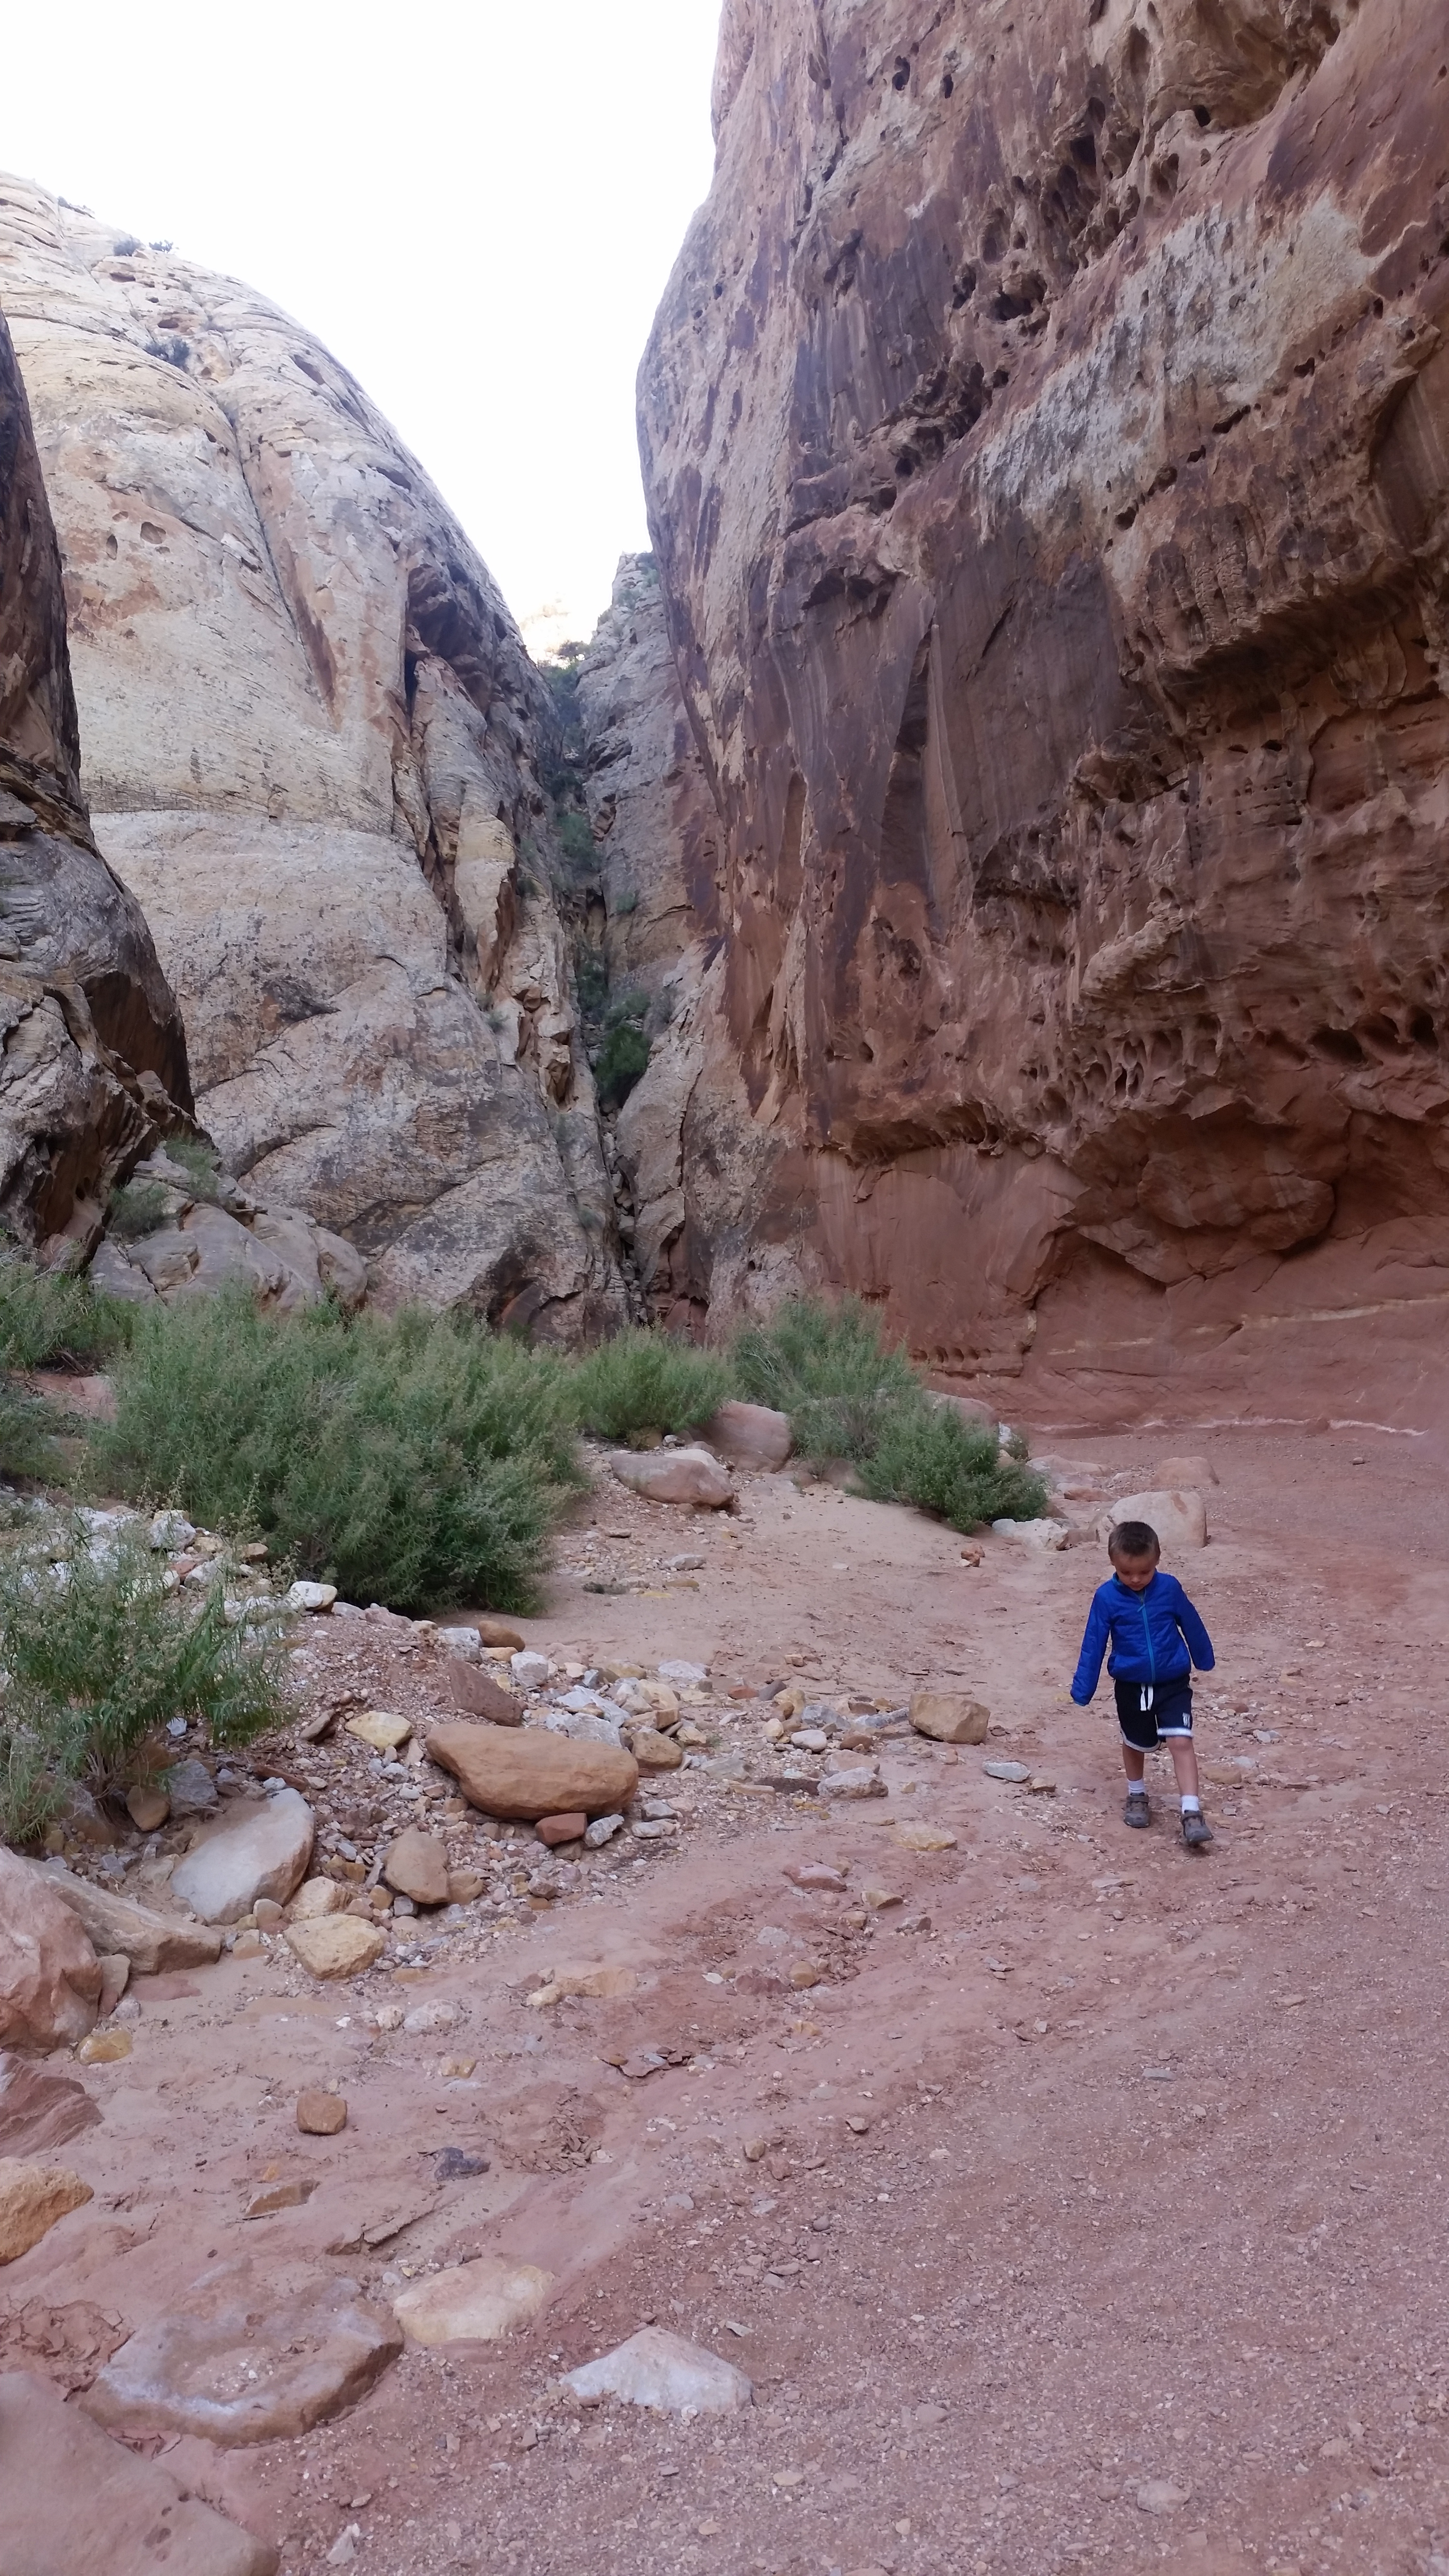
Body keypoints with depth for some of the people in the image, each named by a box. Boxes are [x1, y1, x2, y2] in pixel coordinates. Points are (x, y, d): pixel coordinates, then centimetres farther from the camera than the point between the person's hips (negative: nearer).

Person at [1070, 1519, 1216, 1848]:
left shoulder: (1169, 1588, -12)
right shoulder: (1106, 1597, -15)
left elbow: (1191, 1625, 5)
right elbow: (1093, 1645, -9)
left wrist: (1204, 1660, 19)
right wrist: (1082, 1690, -6)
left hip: (1173, 1682, 0)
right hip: (1131, 1685, 1)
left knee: (1181, 1741, -13)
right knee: (1136, 1743, 18)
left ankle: (1192, 1813, -10)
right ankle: (1136, 1795, 41)